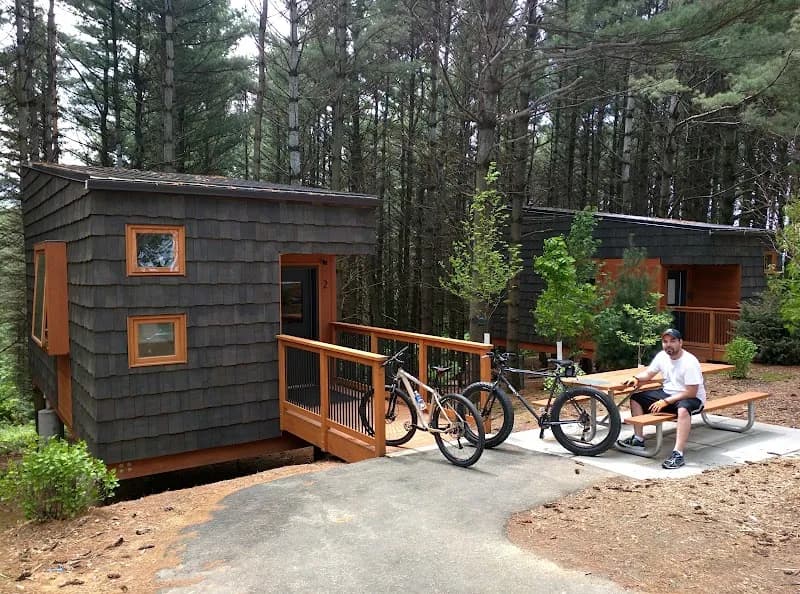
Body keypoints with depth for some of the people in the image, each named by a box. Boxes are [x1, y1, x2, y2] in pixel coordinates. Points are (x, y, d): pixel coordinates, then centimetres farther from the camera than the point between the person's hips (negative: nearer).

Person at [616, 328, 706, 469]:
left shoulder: (690, 362, -23)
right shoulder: (662, 356, -1)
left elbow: (691, 392, -25)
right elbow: (648, 373, 12)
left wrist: (665, 401, -27)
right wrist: (636, 378, -11)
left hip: (691, 398, -8)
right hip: (667, 393, 8)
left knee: (683, 409, -42)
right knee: (636, 398, 1)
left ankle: (678, 454, -40)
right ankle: (638, 439, 9)